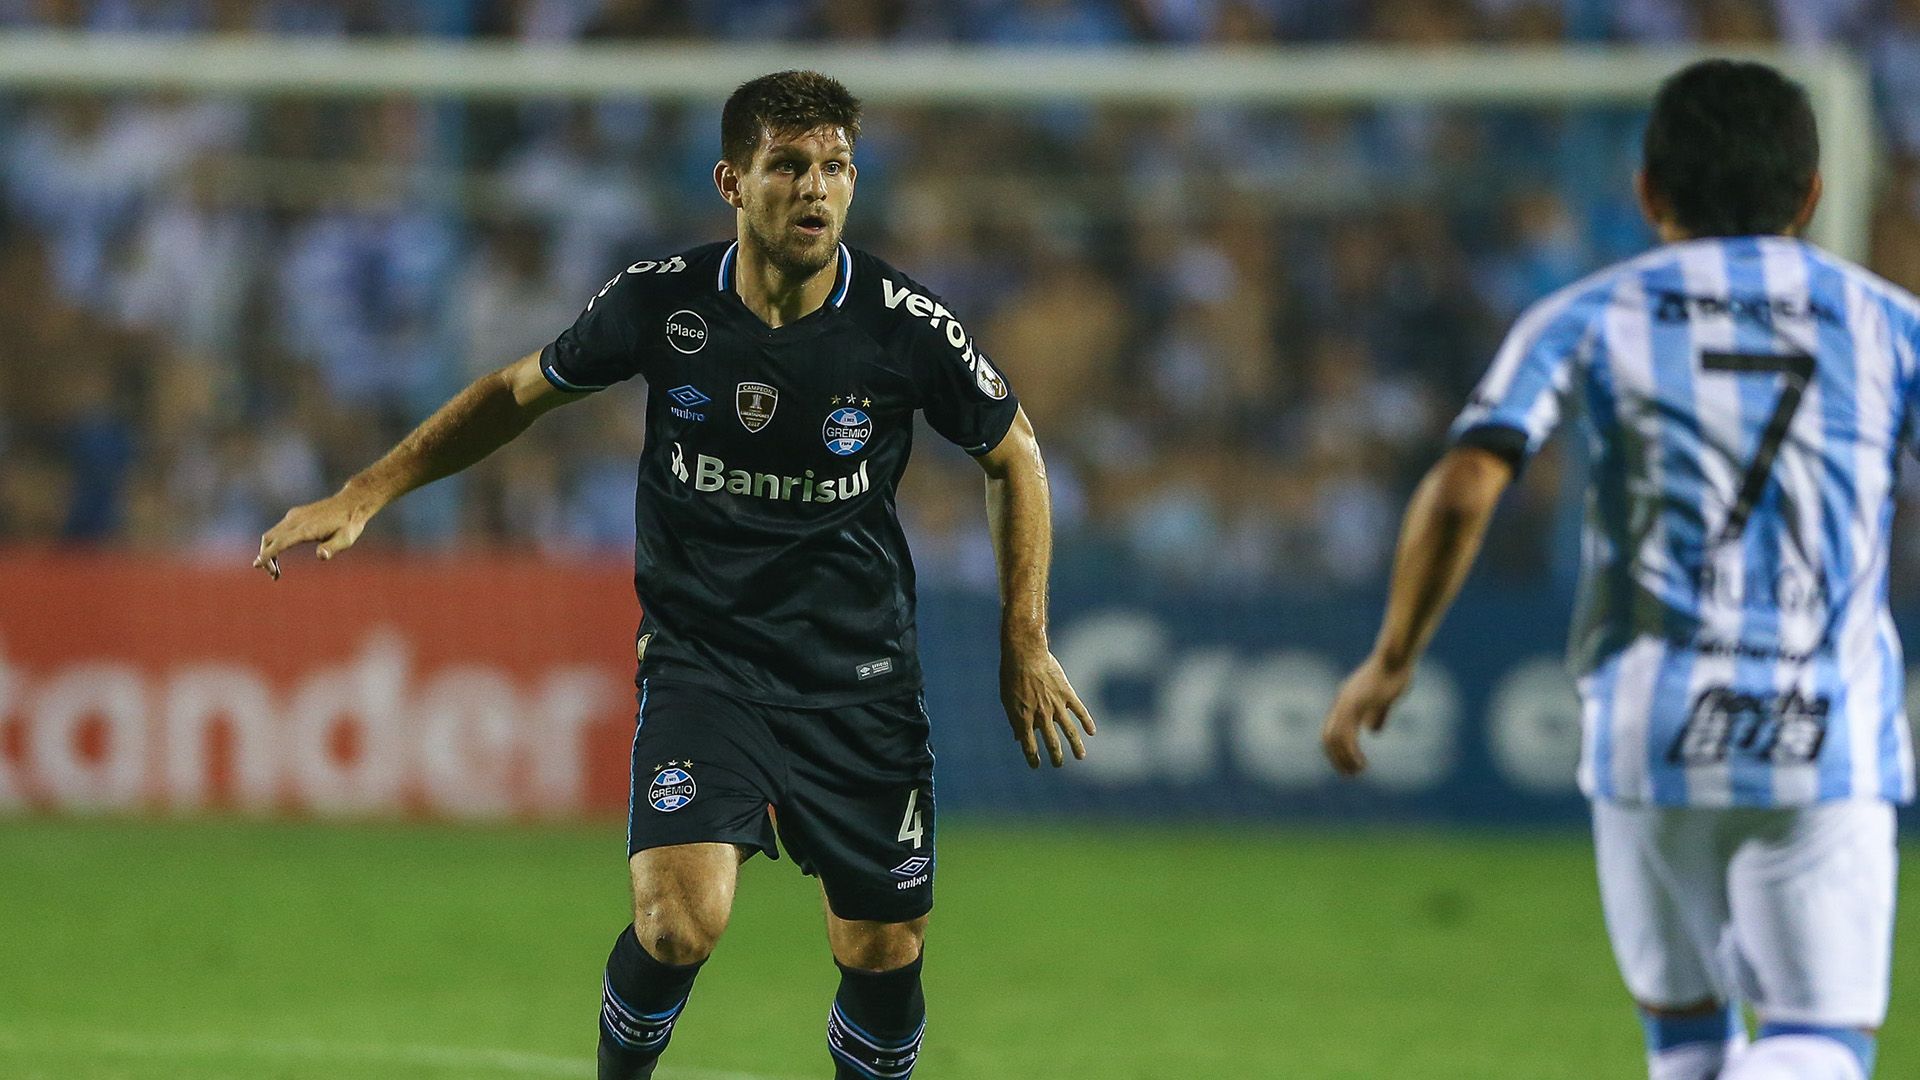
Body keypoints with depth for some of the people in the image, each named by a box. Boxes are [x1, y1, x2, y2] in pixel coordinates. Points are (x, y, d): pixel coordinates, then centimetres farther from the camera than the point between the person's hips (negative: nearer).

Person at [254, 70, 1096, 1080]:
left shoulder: (905, 325, -11)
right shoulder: (661, 302, -11)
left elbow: (1013, 454, 7)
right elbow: (519, 391, 7)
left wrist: (1025, 644, 5)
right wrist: (363, 495, 3)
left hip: (860, 681, 1)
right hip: (699, 657, -1)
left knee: (885, 953, 2)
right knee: (680, 921, -21)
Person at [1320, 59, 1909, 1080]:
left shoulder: (1587, 318, 6)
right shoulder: (1887, 322, 8)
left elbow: (1463, 489, -7)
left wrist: (1390, 661, 3)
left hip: (1648, 733, 1)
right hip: (1830, 743, -1)